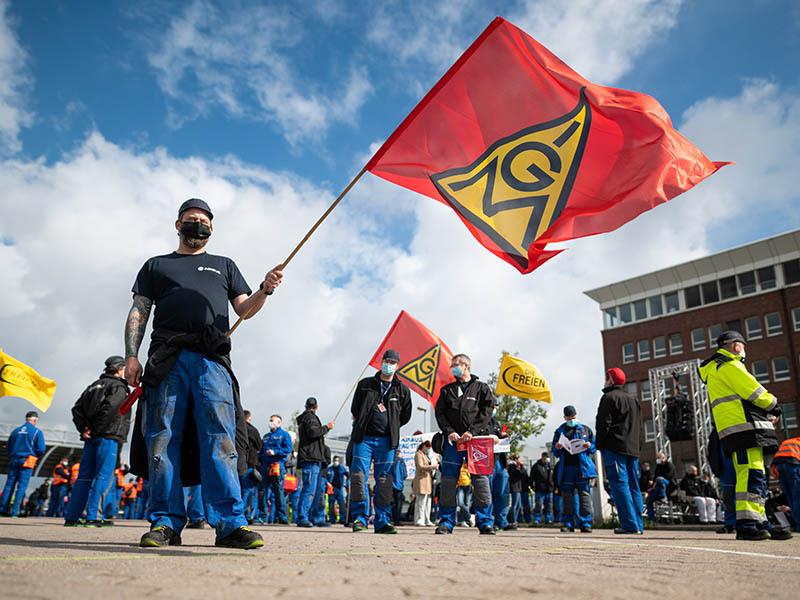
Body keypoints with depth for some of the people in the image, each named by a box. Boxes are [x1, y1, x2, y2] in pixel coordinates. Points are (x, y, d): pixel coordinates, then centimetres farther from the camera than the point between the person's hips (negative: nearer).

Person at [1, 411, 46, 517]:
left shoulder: (16, 430, 10)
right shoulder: (37, 432, -4)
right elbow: (41, 449, -8)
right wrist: (35, 456, 12)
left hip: (14, 460, 4)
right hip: (27, 461, -4)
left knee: (9, 484, 9)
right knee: (22, 486, -2)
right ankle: (14, 511, -5)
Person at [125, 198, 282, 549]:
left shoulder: (224, 266, 29)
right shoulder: (156, 266, 26)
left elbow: (244, 310, 18)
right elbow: (138, 313, 15)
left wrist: (265, 290, -3)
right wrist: (131, 356, 0)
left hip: (212, 358, 0)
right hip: (166, 358, 1)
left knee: (221, 438, -13)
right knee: (162, 438, -6)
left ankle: (231, 523, -16)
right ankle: (166, 522, 0)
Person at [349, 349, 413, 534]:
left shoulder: (402, 390, 9)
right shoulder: (365, 384, 9)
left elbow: (406, 416, 17)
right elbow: (354, 409, 18)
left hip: (387, 441, 0)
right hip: (364, 438, 0)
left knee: (384, 482, 3)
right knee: (359, 477, -7)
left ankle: (382, 521, 9)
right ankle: (360, 517, 2)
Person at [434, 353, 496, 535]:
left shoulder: (481, 388, 10)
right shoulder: (447, 390, 18)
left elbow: (487, 412, -1)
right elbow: (439, 413, 10)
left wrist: (472, 431, -13)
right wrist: (449, 431, -7)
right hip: (453, 440, 3)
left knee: (481, 480, -5)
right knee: (448, 481, 0)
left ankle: (485, 522, 2)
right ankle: (446, 522, 7)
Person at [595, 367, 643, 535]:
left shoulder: (609, 397, -4)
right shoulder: (633, 400, 21)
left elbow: (603, 424, -10)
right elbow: (636, 425, 20)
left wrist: (600, 445, -3)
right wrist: (636, 445, 19)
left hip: (614, 447, -8)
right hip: (633, 448, 8)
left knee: (619, 485, -9)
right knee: (633, 486, 9)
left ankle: (630, 525, -14)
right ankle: (638, 524, 8)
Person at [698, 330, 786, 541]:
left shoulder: (716, 369, 28)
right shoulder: (728, 365, -5)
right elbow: (752, 390, -10)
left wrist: (767, 413, 12)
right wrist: (773, 406, 8)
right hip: (744, 426, -11)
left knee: (756, 476, 13)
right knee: (752, 474, -17)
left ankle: (760, 523, 16)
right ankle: (746, 525, -23)